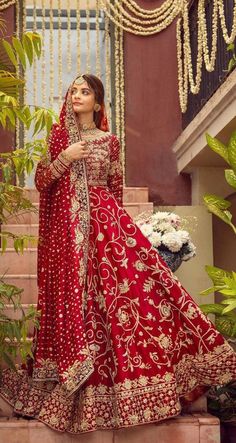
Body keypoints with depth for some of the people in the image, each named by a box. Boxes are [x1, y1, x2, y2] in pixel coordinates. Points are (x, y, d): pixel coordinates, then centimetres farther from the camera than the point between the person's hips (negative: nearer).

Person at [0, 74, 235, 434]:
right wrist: (64, 158, -9)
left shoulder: (109, 140, 10)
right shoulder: (57, 137, 10)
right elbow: (41, 182, 4)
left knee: (115, 289, -11)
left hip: (103, 221, 0)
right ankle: (76, 387, 9)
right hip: (66, 225, 0)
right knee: (71, 296, -2)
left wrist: (112, 217, 10)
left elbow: (116, 186, 13)